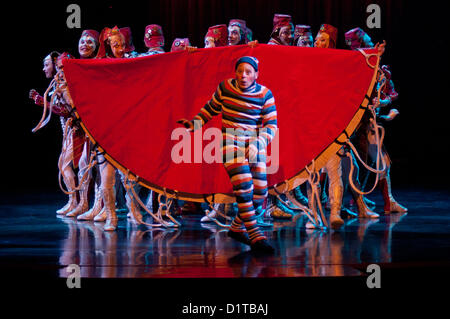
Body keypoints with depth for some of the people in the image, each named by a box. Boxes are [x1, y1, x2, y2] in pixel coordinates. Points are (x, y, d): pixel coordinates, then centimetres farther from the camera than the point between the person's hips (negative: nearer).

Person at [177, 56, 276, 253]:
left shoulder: (265, 94, -3)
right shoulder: (225, 88, 0)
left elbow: (271, 125, -3)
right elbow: (212, 107, 17)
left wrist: (257, 144, -18)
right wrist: (195, 124, 6)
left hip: (255, 144, 2)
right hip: (230, 139, -2)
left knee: (259, 193, 0)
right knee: (243, 185, -22)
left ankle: (236, 228, 25)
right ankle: (254, 236, -22)